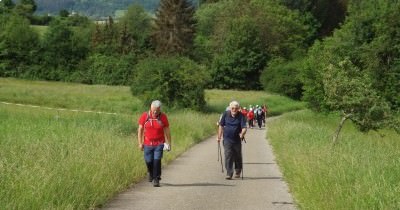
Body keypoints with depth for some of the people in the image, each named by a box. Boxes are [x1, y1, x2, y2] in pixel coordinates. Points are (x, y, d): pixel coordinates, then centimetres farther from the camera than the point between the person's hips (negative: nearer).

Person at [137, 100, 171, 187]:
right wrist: (140, 143, 0)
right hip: (148, 144, 1)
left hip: (159, 144, -1)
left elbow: (167, 131, 3)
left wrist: (168, 144, 2)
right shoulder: (144, 116, -4)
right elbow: (140, 130, 3)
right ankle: (150, 173, 38)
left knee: (157, 161, -12)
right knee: (148, 161, 6)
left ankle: (156, 180, -2)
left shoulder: (163, 117, -4)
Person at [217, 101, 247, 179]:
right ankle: (229, 173, -9)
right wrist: (219, 136, 8)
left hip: (237, 140, 0)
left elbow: (244, 127, -14)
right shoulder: (226, 114, -2)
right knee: (228, 156, -9)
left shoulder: (241, 116, -8)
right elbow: (221, 125, 8)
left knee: (237, 157, 12)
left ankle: (238, 172, 33)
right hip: (227, 139, 0)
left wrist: (242, 133, -35)